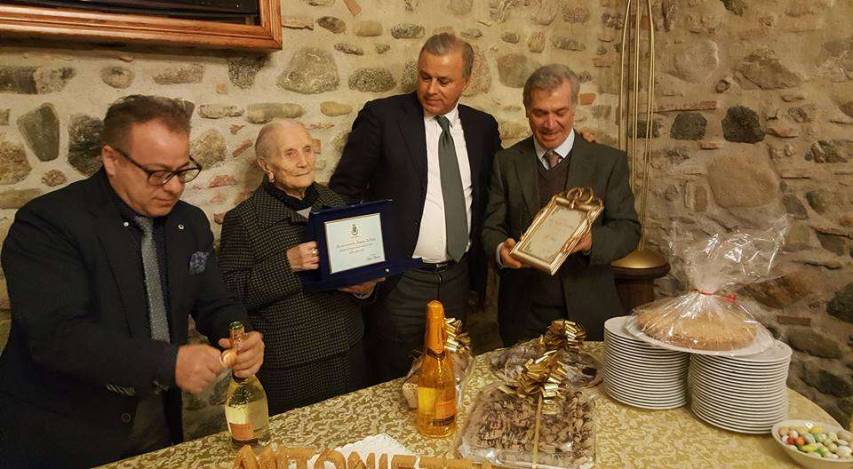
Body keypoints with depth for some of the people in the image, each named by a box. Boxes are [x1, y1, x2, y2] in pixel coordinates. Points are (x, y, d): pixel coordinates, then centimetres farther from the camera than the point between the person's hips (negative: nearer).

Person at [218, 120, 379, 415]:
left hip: (350, 355, 5)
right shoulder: (242, 220, -9)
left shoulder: (335, 203, 7)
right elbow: (229, 294, -13)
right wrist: (286, 264, -24)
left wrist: (366, 286, -5)